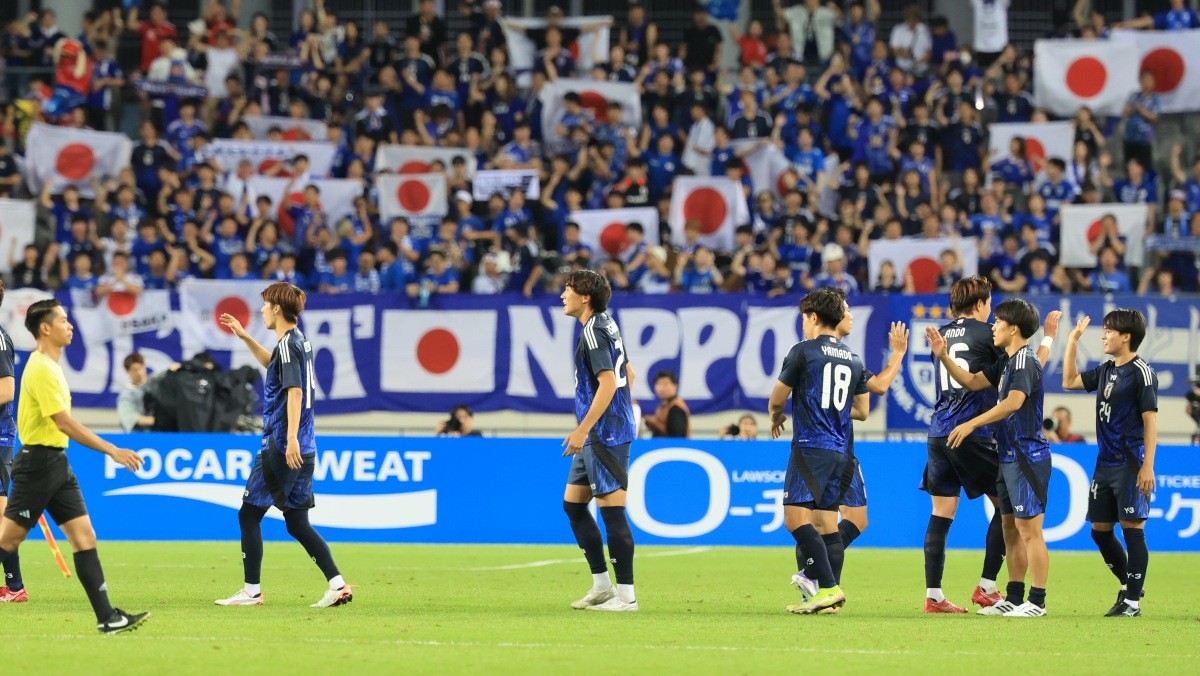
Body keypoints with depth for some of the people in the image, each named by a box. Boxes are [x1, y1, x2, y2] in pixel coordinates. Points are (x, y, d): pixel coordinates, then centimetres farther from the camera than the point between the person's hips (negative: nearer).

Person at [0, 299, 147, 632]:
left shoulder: (49, 365, 14)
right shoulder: (41, 369, -17)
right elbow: (64, 422, -23)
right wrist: (113, 451, -23)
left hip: (56, 464, 9)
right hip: (38, 463, -9)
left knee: (84, 536, 1)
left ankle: (106, 617, -3)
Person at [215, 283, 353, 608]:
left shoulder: (288, 344, -13)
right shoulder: (300, 342, 15)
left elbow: (295, 391, -23)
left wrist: (291, 438, -30)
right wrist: (245, 337, 34)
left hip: (282, 449, -9)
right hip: (303, 450, 9)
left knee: (249, 515, 1)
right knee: (298, 523, 12)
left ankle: (252, 591, 3)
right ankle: (338, 584, 3)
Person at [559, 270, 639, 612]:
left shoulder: (594, 331, -15)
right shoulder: (606, 325, 15)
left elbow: (608, 382, -23)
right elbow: (627, 373, 24)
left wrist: (583, 430, -23)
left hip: (605, 433, -11)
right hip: (598, 437, 11)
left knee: (612, 511, -8)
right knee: (573, 502, 14)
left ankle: (625, 594, -6)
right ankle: (602, 585, 17)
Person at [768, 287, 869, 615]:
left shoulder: (803, 351, -4)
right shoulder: (854, 360, 14)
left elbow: (777, 399, 4)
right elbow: (861, 411, 21)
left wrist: (776, 418, 25)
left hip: (811, 446, -7)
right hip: (840, 451, 7)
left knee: (796, 517, -12)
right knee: (826, 523, 9)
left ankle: (828, 588, -23)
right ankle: (829, 598, 4)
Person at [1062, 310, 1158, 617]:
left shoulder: (1141, 372, -10)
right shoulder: (1106, 370, 13)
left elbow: (1150, 420, -13)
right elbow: (1070, 381, 23)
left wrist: (1147, 466, -18)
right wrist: (1073, 340, 18)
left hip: (1130, 465, -9)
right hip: (1105, 463, 9)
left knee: (1132, 528, -6)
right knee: (1100, 529, 11)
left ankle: (1133, 600, -3)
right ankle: (1127, 585, 26)